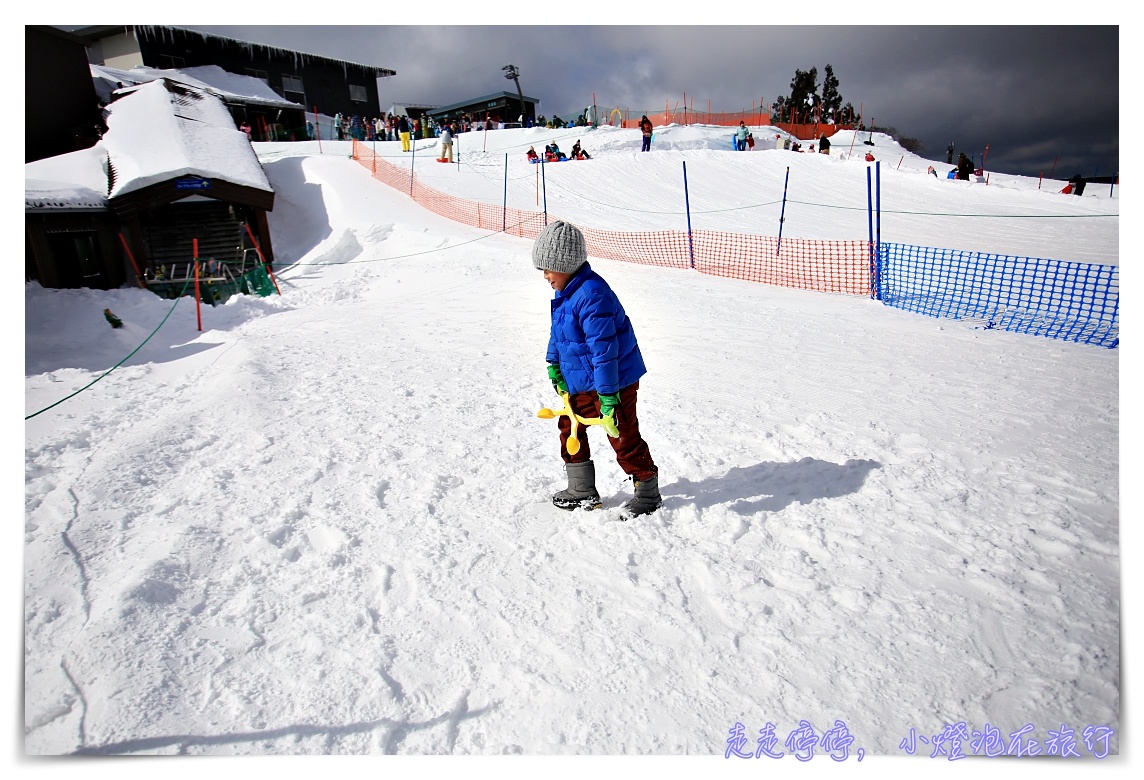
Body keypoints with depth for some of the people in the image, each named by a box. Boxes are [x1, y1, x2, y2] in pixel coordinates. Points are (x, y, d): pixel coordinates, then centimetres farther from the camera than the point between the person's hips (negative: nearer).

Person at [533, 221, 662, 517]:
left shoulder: (591, 295, -27)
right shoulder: (566, 291, 5)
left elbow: (604, 348, -29)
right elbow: (558, 330, 20)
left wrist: (608, 393, -27)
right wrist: (553, 363, 17)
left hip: (615, 381, -10)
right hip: (582, 381, 10)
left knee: (624, 437, 0)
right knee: (570, 427, 16)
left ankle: (648, 493, 21)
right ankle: (582, 490, 30)